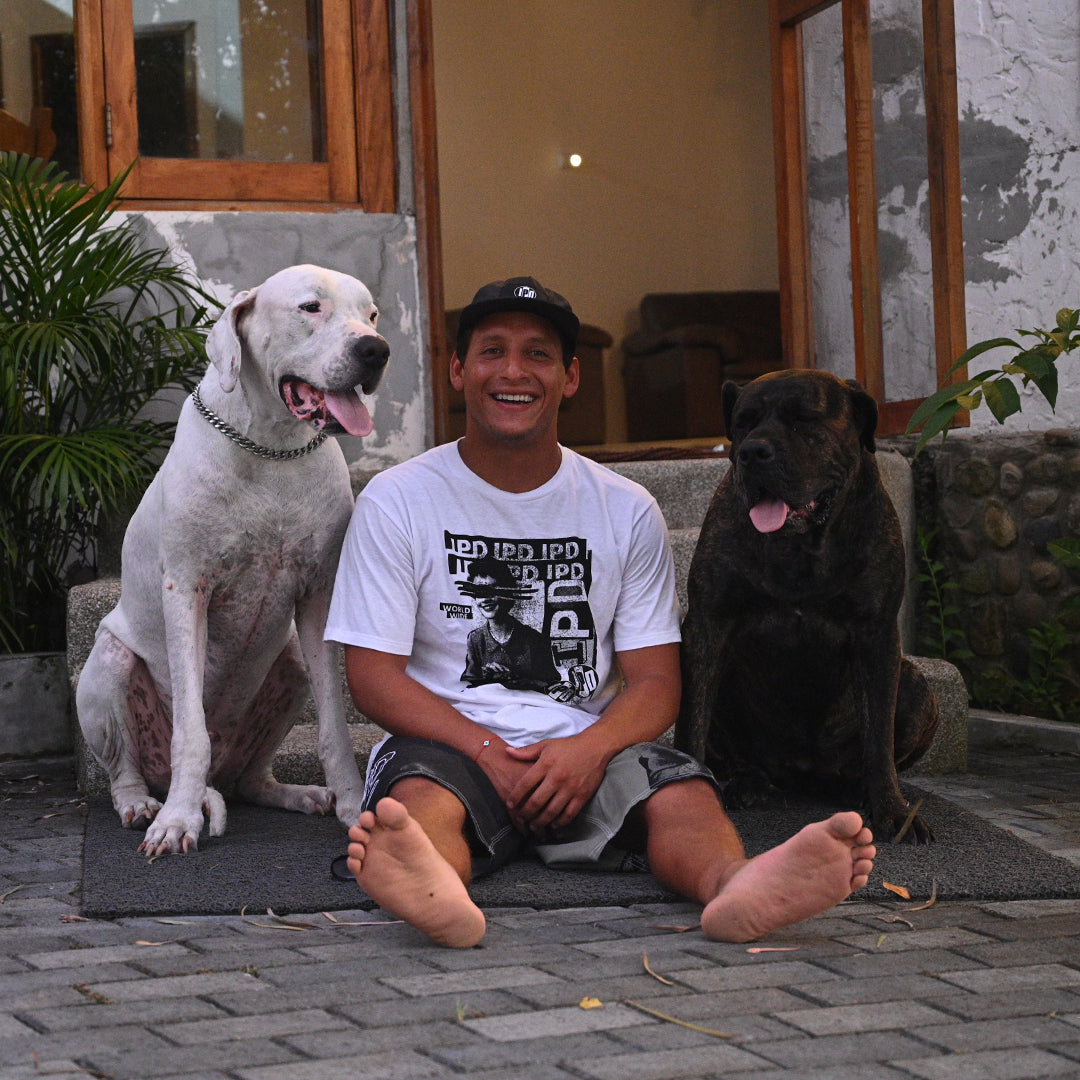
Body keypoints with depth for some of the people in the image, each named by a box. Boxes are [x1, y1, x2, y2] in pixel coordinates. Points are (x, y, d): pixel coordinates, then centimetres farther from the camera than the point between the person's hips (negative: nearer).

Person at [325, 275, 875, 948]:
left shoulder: (627, 510, 9)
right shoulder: (398, 501, 4)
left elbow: (655, 681, 5)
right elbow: (374, 673, -2)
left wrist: (588, 749, -19)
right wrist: (489, 753, -18)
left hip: (589, 747, 2)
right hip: (449, 739, -1)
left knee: (681, 789, -29)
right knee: (420, 797, -35)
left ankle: (737, 886, -61)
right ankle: (430, 890, -68)